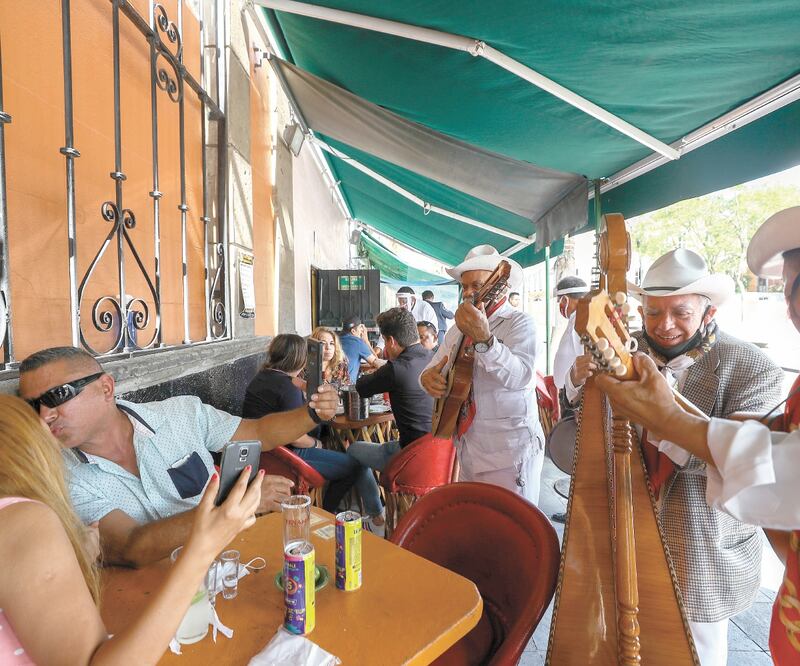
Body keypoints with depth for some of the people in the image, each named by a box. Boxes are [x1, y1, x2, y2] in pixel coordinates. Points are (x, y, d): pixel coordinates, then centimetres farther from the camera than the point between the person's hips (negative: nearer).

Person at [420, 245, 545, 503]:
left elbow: (520, 377, -27)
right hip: (468, 451, 7)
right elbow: (435, 367, 19)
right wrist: (429, 376, -5)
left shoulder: (519, 322, -10)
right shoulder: (458, 328, 12)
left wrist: (483, 340, -42)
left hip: (508, 454, -6)